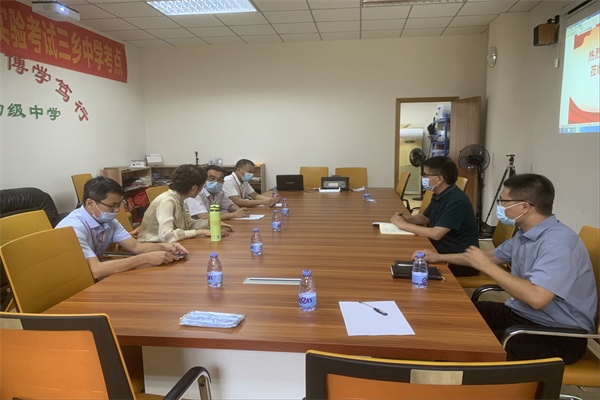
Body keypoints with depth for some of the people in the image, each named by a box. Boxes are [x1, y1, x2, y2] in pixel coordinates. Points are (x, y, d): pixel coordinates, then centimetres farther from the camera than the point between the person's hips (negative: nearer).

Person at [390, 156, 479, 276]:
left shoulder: (457, 201, -23)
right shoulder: (439, 196, 5)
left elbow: (436, 234, -29)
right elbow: (425, 218, 20)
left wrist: (404, 225, -19)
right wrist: (407, 218, -2)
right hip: (443, 252, 8)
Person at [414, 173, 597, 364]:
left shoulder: (558, 242, -26)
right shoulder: (525, 234, 5)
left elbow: (536, 297, -38)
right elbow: (493, 256, 22)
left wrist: (487, 266, -26)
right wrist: (440, 257, 21)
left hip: (556, 334, -9)